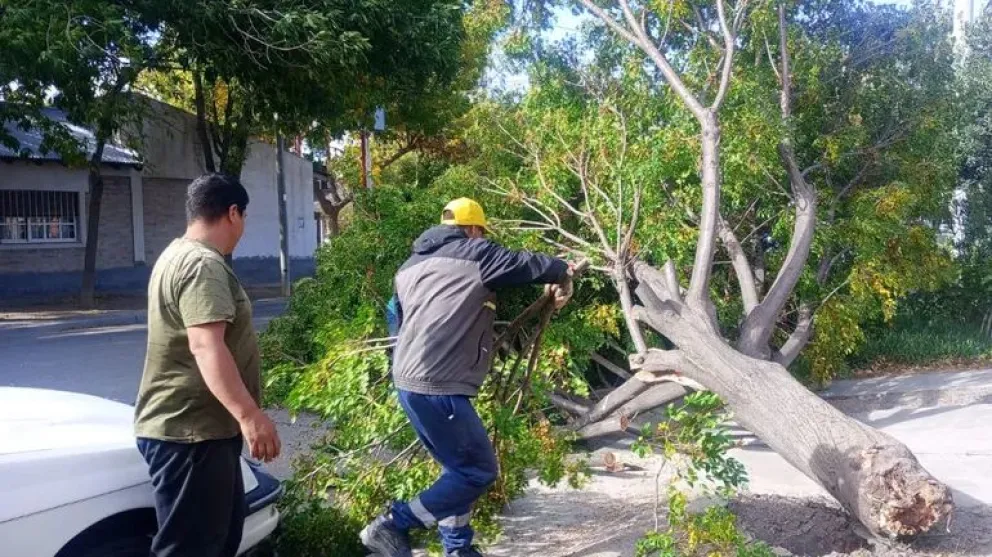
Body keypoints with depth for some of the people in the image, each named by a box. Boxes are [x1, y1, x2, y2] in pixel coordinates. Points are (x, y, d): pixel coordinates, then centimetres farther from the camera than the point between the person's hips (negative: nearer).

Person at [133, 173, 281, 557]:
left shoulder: (180, 256, 16)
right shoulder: (203, 265, -19)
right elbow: (206, 346, -32)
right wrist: (250, 415, -39)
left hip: (198, 426, 11)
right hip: (189, 432, -11)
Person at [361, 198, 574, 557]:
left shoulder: (411, 265, 21)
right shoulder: (475, 254, -3)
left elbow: (395, 318, 29)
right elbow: (533, 265, 2)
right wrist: (564, 275, 22)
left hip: (409, 381, 9)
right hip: (438, 387, -9)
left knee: (461, 467, 19)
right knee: (479, 471, -1)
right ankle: (393, 525, -1)